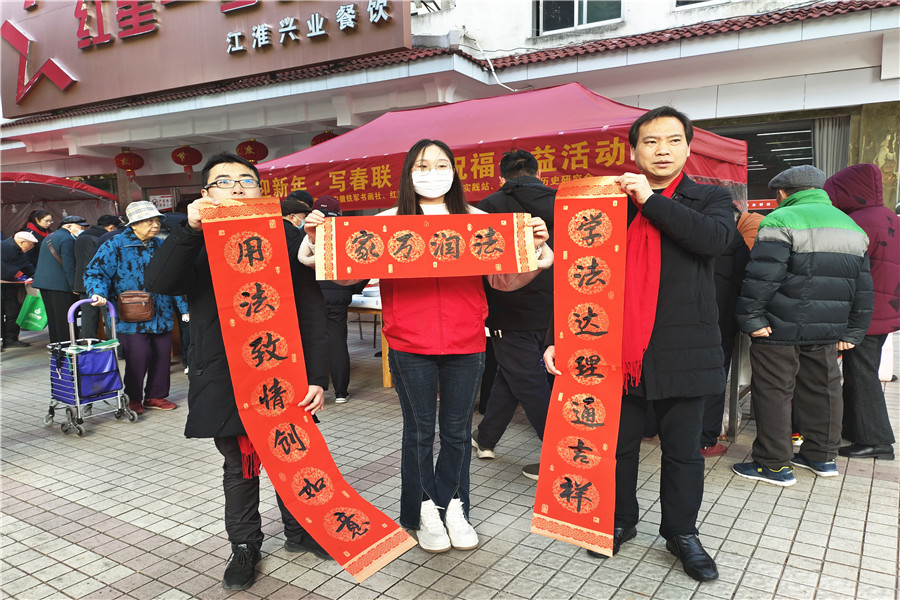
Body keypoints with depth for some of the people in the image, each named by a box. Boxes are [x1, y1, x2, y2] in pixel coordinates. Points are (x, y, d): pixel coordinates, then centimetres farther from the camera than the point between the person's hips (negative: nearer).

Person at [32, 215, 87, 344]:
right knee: (66, 320, -7)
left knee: (52, 318, 15)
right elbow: (69, 266, -18)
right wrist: (75, 287, -15)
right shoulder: (67, 239, -13)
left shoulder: (49, 237, 20)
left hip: (43, 282, 10)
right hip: (60, 285, -10)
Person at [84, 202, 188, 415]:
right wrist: (98, 293, -23)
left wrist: (183, 307, 14)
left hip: (162, 315, 5)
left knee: (162, 354, 6)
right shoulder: (114, 246, -3)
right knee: (139, 355, -8)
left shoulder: (161, 247, 12)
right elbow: (95, 272, -3)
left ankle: (156, 396, 23)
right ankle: (133, 398, 13)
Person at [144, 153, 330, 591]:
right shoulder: (195, 245, 3)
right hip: (224, 381, 0)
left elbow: (312, 316, -4)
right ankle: (244, 546, 36)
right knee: (239, 465, 16)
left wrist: (317, 377, -10)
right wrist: (190, 229, -28)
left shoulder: (286, 241, -1)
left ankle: (299, 531, 39)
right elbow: (157, 282, -17)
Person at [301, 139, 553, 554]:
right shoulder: (388, 221, 2)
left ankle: (453, 506, 33)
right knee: (419, 430, 11)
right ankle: (423, 511, 30)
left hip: (465, 345, 2)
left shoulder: (476, 220, 6)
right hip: (410, 346, -1)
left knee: (457, 429, 13)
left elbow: (504, 279, 6)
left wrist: (535, 249, -8)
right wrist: (318, 241, -14)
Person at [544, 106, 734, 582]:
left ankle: (682, 533, 31)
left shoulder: (709, 199, 5)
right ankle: (620, 521, 34)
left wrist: (652, 199, -16)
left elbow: (716, 238, -19)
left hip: (680, 350, -1)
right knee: (618, 444, 13)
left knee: (682, 450, 11)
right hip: (617, 348, 2)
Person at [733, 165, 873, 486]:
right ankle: (822, 456, 31)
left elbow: (762, 277, -20)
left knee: (773, 391, 2)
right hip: (828, 331, 8)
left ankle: (774, 464, 8)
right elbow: (863, 286, 14)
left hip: (782, 328, -7)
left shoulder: (781, 221, -10)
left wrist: (752, 319, -15)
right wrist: (852, 332, 17)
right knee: (823, 389, 18)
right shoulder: (852, 227, 14)